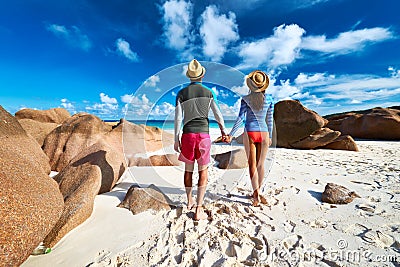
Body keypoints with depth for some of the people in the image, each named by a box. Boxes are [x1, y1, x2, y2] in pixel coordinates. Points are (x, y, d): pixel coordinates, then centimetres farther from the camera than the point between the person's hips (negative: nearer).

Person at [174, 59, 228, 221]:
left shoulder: (182, 93, 5)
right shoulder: (208, 92, 6)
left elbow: (178, 117, -1)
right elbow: (217, 114, 10)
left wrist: (176, 139, 4)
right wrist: (223, 130, 25)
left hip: (187, 134, 1)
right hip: (203, 134, -1)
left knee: (188, 169, 16)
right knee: (203, 172, 5)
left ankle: (189, 201, 33)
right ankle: (199, 210, 7)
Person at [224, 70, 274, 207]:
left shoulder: (245, 99, -4)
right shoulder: (269, 99, 4)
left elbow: (240, 118, -12)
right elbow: (270, 120, 7)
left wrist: (231, 135, -10)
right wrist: (270, 136, 16)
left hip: (250, 133, -2)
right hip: (263, 133, 3)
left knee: (252, 165, 5)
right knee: (261, 164, 13)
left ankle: (256, 195, 2)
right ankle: (256, 192, 25)